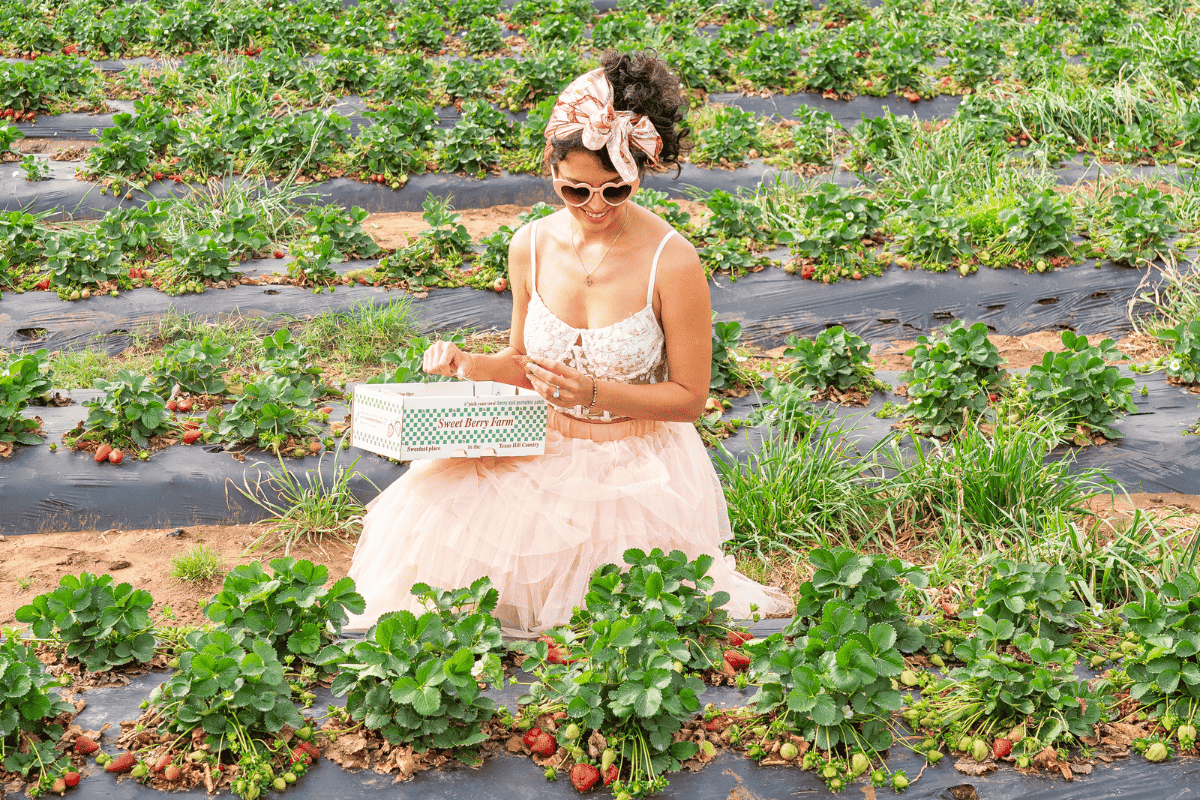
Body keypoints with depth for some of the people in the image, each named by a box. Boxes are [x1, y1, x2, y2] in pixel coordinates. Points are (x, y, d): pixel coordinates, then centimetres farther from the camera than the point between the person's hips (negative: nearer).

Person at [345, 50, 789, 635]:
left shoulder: (672, 263, -14)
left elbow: (689, 397, -7)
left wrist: (594, 393, -20)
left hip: (637, 466, -4)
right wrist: (468, 365, -6)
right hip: (542, 452, 4)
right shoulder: (531, 247, -1)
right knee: (429, 514, -23)